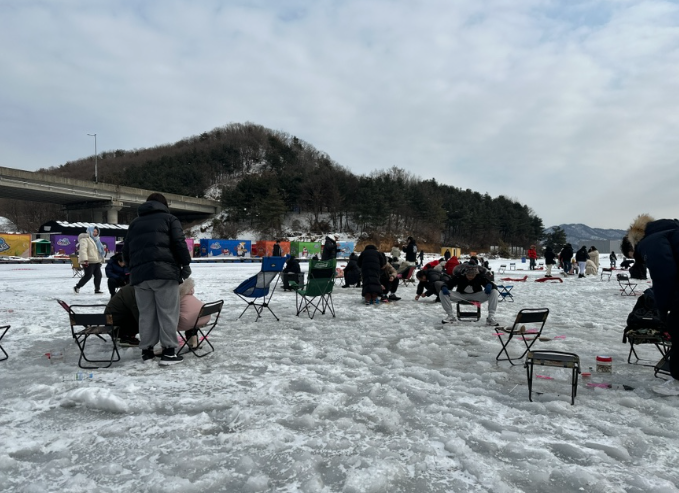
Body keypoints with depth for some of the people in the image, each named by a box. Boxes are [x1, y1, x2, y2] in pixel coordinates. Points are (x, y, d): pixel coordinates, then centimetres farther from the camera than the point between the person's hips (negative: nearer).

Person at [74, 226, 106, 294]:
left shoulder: (96, 240, 21)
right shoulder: (85, 239, -8)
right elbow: (83, 249, -20)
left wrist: (101, 260, 26)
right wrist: (85, 260, -30)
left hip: (96, 261, 9)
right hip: (88, 262, -9)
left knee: (98, 275, 3)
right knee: (88, 275, -7)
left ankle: (97, 289, 9)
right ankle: (77, 287, 8)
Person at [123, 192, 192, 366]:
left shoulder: (134, 223, 25)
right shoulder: (169, 218, 11)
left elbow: (126, 250, 22)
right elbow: (179, 243, -3)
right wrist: (185, 264, 3)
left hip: (139, 274, 5)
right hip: (164, 271, -5)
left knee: (146, 313, 11)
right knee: (168, 312, -3)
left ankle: (146, 350, 13)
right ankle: (168, 351, -5)